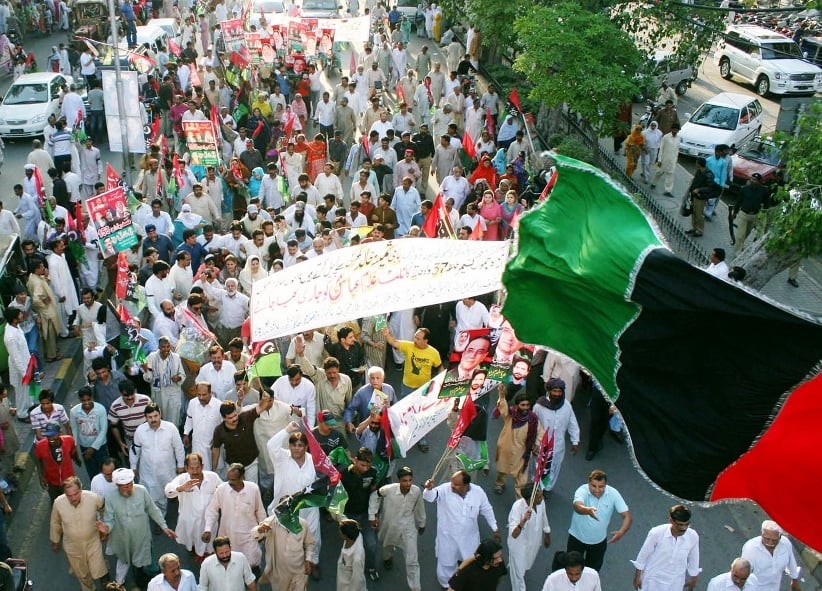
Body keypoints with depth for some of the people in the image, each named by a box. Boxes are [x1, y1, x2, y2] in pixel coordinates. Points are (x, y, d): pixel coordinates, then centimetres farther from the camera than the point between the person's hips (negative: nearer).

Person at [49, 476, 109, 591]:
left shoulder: (94, 498, -28)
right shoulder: (58, 503, -25)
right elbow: (55, 523, -4)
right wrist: (55, 541, 9)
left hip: (93, 543, -1)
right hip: (72, 547, 1)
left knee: (99, 573, 4)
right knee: (82, 575, 22)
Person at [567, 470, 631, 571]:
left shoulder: (613, 494, -21)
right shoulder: (582, 491, -29)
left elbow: (626, 515, -19)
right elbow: (577, 506, -50)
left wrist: (621, 532, -39)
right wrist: (587, 510, -74)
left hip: (599, 541, 2)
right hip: (577, 538, -2)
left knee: (593, 571, 19)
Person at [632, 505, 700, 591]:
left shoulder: (693, 537, -20)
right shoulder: (656, 533, -27)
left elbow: (693, 559, 0)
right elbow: (643, 555, -12)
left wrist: (693, 578, 13)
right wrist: (637, 576, -3)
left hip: (675, 583, 2)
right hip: (654, 580, -2)